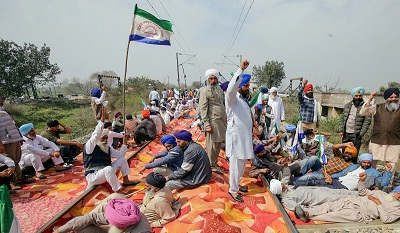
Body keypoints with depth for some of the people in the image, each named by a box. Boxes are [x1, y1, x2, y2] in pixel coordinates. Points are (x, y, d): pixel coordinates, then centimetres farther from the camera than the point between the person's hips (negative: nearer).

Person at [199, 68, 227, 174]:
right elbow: (203, 109, -10)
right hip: (213, 121, -7)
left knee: (219, 144, 14)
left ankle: (215, 163, 28)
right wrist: (206, 124, -16)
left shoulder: (220, 89, 16)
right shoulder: (205, 91, -5)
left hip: (222, 121, 7)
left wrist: (226, 120, 16)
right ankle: (211, 165, 11)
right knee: (212, 145, -2)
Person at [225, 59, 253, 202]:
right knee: (236, 163, -2)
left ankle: (236, 184, 33)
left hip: (245, 135, 9)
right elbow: (231, 88, -35)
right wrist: (241, 69, -36)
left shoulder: (244, 99, 15)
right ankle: (233, 190, 12)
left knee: (242, 162, 17)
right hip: (235, 136, -9)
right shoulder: (232, 98, -11)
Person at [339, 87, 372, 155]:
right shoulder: (347, 105, 10)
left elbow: (367, 121, -9)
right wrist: (340, 130, 3)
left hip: (355, 135, -4)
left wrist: (361, 134, -15)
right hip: (345, 133, 4)